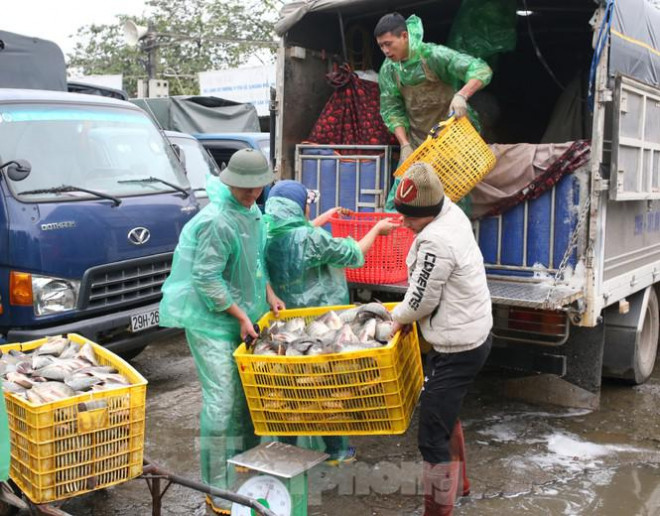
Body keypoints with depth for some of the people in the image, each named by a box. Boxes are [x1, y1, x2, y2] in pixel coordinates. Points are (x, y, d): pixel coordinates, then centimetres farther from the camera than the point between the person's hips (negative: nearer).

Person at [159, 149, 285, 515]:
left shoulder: (252, 212, 8)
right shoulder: (217, 221, -22)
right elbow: (206, 278, -22)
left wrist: (269, 296, 12)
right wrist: (240, 315, -18)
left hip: (242, 319, 9)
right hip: (213, 323, -9)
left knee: (246, 398, 15)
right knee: (222, 402, -6)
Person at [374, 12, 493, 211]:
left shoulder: (434, 56, -18)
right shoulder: (388, 70, -3)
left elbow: (481, 70, -24)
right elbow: (391, 110, -1)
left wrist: (461, 95, -42)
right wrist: (404, 144, -13)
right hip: (416, 143, 4)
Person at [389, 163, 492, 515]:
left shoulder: (435, 242, -27)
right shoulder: (451, 211, -1)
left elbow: (421, 301, -19)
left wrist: (397, 318, 0)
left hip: (457, 349, -11)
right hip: (472, 334, 11)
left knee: (432, 438, -4)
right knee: (445, 413, 30)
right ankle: (455, 482, 49)